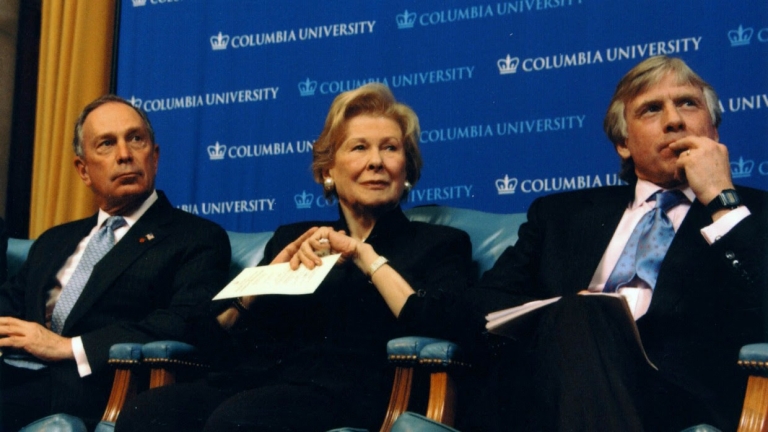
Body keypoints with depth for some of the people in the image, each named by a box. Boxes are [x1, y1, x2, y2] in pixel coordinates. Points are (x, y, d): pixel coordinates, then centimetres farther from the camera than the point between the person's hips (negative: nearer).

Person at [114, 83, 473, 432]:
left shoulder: (439, 244, 16)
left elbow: (438, 329, -6)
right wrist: (275, 269, 3)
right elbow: (220, 328, 18)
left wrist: (367, 257, -3)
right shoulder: (292, 238, 27)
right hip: (256, 380, 4)